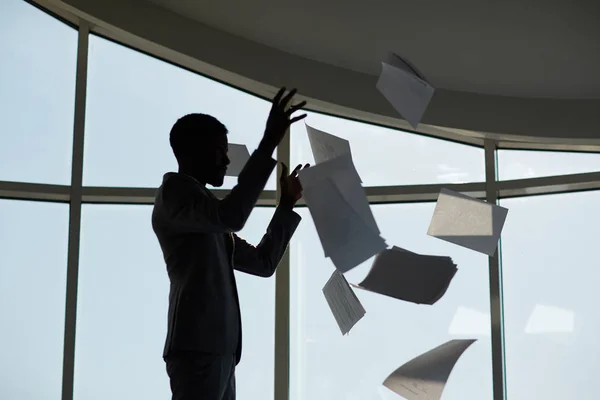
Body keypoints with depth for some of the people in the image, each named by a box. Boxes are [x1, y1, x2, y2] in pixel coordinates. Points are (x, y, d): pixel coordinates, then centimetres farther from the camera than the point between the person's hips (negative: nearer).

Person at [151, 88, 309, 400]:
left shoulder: (210, 223, 28)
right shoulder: (174, 191, -1)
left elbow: (263, 262, 31)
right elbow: (231, 216, -22)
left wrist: (287, 204, 28)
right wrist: (269, 143, -20)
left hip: (218, 351, 10)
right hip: (197, 350, -10)